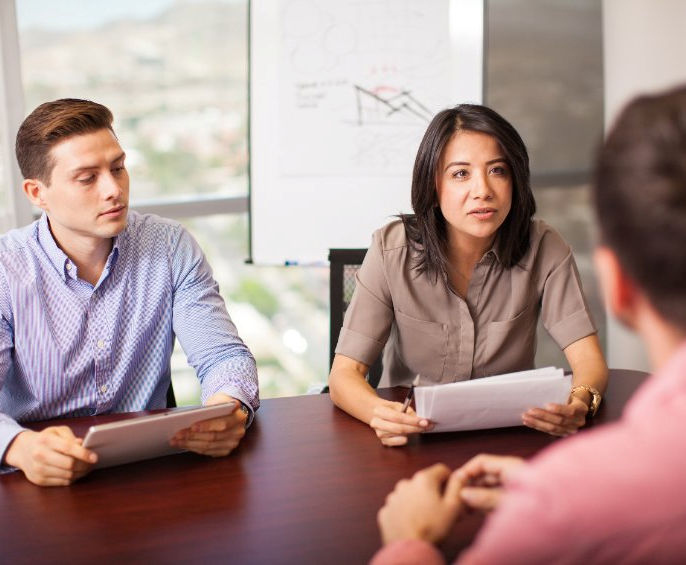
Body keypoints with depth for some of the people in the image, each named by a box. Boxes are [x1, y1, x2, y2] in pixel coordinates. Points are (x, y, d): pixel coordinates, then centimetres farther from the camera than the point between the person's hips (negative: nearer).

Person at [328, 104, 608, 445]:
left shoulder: (543, 249, -8)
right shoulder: (393, 250, -11)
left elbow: (589, 359, -12)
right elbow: (344, 374, -14)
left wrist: (579, 403, -37)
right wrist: (380, 414, -38)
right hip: (412, 438, -2)